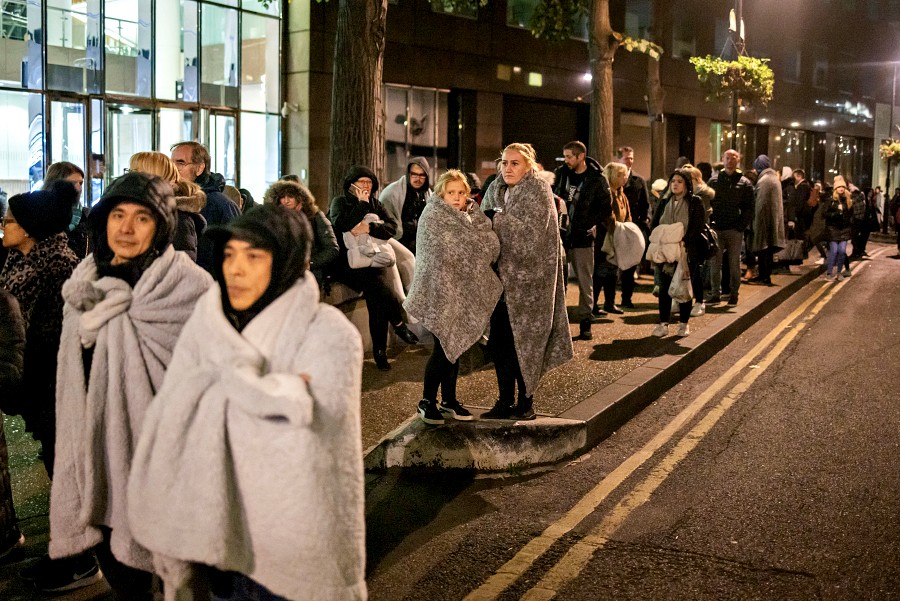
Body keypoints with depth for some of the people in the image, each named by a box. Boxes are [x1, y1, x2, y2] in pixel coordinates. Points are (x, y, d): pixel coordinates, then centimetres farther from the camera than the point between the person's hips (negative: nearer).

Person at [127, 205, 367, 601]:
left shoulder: (328, 334, -15)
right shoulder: (204, 326, 0)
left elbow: (305, 449, -24)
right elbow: (168, 427, -10)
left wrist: (223, 397, -16)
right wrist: (282, 395, -18)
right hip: (221, 538, 4)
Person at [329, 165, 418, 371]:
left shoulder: (374, 203, 19)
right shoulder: (340, 202, 8)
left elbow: (391, 228, 5)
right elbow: (341, 224, -14)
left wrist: (369, 228, -11)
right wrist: (362, 204, -7)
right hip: (348, 262, -3)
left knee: (376, 296, -25)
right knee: (380, 288, -32)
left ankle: (380, 350, -19)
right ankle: (399, 325, -15)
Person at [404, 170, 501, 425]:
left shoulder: (469, 217, 11)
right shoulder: (432, 217, -9)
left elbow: (491, 247, 1)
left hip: (463, 292, 7)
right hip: (440, 292, -7)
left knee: (455, 346, 11)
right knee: (444, 347, -6)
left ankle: (449, 399, 23)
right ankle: (427, 401, 8)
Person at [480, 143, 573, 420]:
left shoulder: (537, 191, -8)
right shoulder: (495, 190, 12)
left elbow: (530, 231, -19)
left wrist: (496, 218, -16)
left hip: (527, 279, -6)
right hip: (501, 276, 6)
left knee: (521, 341, 0)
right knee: (498, 340, 7)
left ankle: (525, 404, 13)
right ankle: (505, 402, 19)